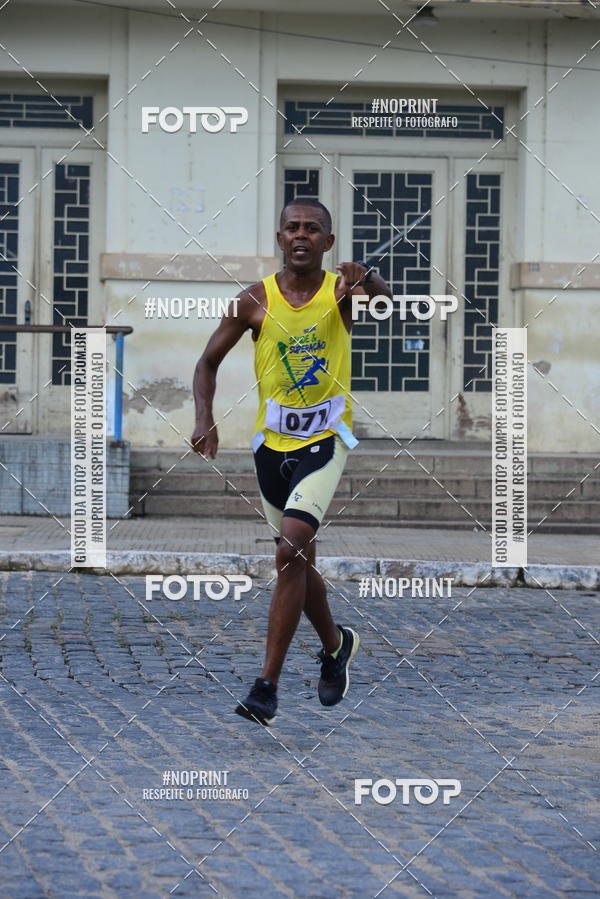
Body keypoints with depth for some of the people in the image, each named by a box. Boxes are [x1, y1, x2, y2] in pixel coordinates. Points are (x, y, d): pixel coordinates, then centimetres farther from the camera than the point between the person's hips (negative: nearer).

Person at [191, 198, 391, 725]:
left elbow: (389, 299, -30)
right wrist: (205, 418, -11)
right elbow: (209, 362, 5)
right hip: (273, 443, 4)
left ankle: (267, 688, -15)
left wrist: (369, 279, -53)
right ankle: (336, 645, 43)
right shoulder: (255, 301, -4)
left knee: (290, 551, -19)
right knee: (298, 560, 16)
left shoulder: (341, 290, -9)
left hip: (327, 440, -4)